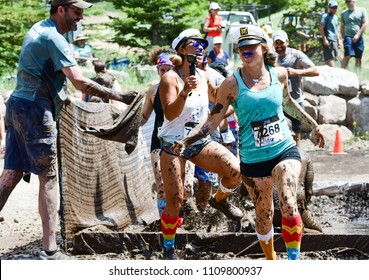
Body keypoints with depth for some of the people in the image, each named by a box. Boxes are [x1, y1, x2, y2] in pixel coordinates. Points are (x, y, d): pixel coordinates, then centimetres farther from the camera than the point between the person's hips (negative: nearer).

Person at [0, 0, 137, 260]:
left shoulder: (38, 29, 16)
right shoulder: (53, 38, -15)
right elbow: (80, 82, -22)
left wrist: (58, 94, 20)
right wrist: (119, 96, -18)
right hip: (36, 111, -9)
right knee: (49, 177, -4)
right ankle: (50, 250, -3)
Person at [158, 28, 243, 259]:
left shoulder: (202, 76, 3)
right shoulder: (170, 78, -15)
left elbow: (216, 98, 21)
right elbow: (170, 114, -26)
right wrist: (185, 92, -40)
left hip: (201, 142, 5)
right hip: (174, 145, -5)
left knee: (235, 170, -19)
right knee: (175, 202, -5)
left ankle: (220, 200, 13)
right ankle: (169, 250, 15)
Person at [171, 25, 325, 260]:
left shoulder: (279, 74, 1)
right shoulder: (232, 84, -7)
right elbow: (213, 120, -6)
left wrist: (313, 125, 31)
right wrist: (186, 141, -18)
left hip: (285, 151, 0)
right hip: (253, 159, 0)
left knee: (289, 206, -20)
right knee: (264, 216, 10)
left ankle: (294, 263, -13)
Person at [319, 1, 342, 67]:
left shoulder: (335, 17, 21)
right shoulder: (325, 16, -4)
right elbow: (321, 28, -11)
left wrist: (338, 40, 23)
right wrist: (324, 39, -18)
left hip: (334, 41, 9)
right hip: (328, 40, -9)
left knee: (333, 58, 7)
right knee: (330, 58, -15)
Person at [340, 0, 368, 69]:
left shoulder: (362, 11, 5)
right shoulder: (344, 13, 11)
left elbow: (365, 24, -1)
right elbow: (342, 27, 16)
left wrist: (358, 35, -9)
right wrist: (343, 37, 3)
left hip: (359, 38, 0)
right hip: (348, 37, 0)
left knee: (358, 58, 3)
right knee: (347, 56, -17)